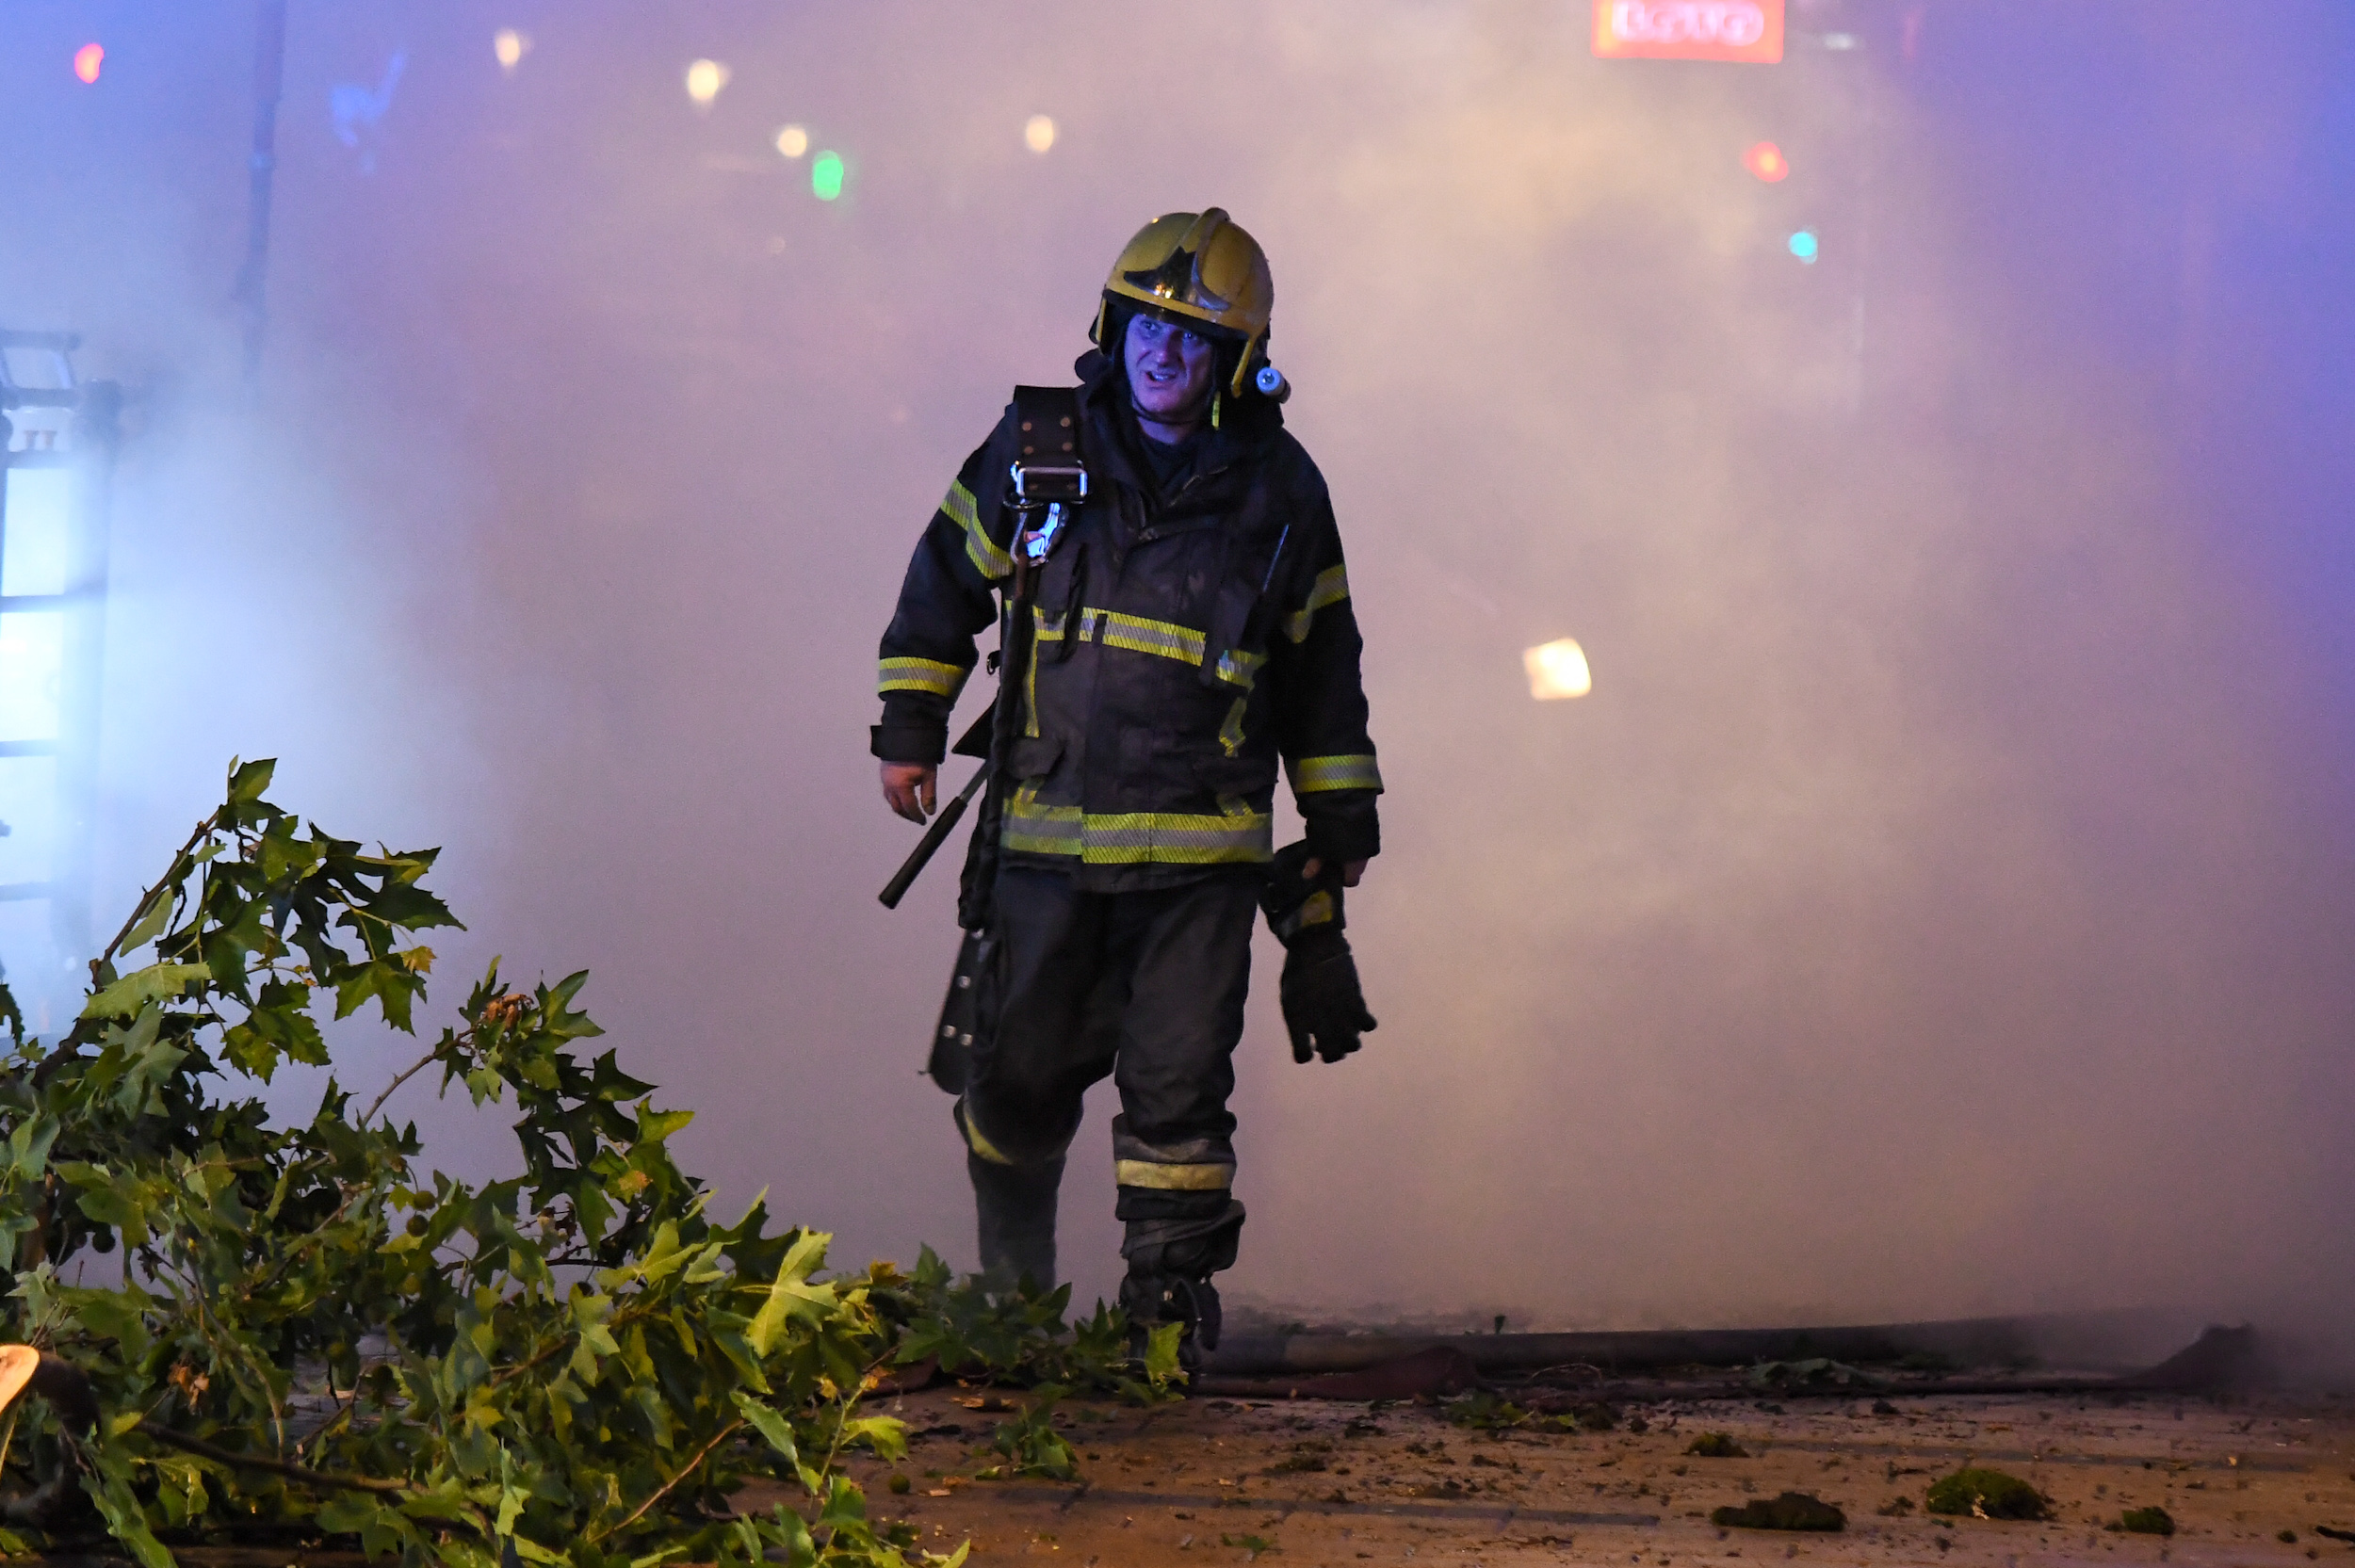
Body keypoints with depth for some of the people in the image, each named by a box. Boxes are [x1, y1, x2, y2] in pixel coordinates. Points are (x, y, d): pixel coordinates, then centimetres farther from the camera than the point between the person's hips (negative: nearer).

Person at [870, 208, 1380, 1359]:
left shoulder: (1278, 489, 3)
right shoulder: (1038, 448, 2)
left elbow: (1321, 663, 13)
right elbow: (947, 576, 16)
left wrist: (1340, 819, 14)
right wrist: (911, 727, 12)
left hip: (1204, 851, -1)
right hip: (1048, 831, 1)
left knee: (1177, 1085, -7)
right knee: (1023, 1074, 8)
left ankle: (1169, 1300, 3)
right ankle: (1010, 1287, 30)